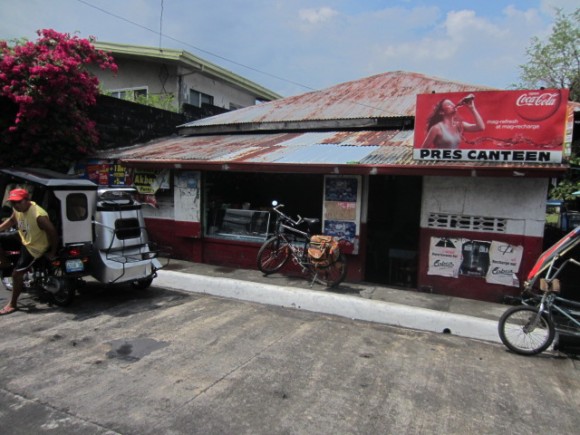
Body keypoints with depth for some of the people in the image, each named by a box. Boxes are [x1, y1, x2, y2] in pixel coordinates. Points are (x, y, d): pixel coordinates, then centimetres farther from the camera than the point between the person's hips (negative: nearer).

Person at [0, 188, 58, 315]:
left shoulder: (39, 215, -33)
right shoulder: (18, 209, -7)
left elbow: (53, 232, -26)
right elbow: (11, 220, 16)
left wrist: (53, 252, -18)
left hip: (34, 247, -8)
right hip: (24, 240, 8)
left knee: (17, 274, -7)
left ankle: (12, 304, 9)